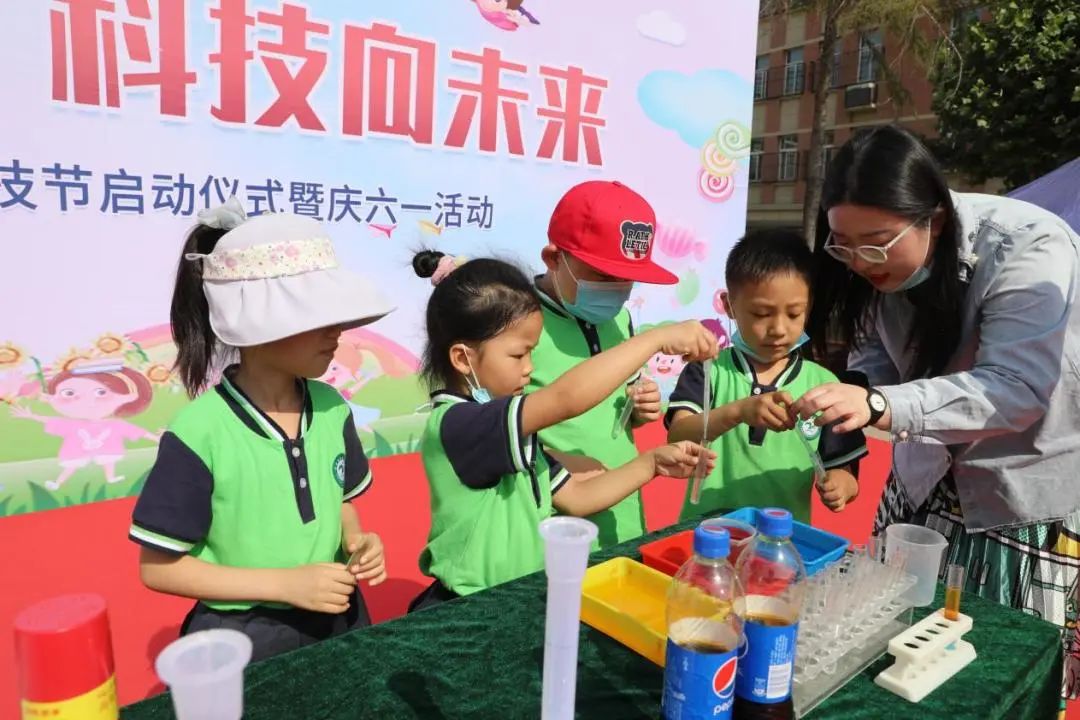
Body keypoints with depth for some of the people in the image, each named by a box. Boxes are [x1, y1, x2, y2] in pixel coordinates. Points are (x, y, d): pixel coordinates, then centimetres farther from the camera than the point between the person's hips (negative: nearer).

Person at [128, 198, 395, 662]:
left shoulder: (330, 406, -7)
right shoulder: (200, 432, -22)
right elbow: (158, 568, -15)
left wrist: (355, 543, -11)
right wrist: (285, 584, -20)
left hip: (335, 620, 5)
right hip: (239, 639, -5)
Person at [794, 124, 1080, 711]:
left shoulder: (1029, 251, -25)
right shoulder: (883, 260, -7)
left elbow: (1017, 388, -32)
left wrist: (880, 405, -45)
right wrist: (849, 396, -22)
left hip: (1031, 489, -5)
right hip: (929, 477, 5)